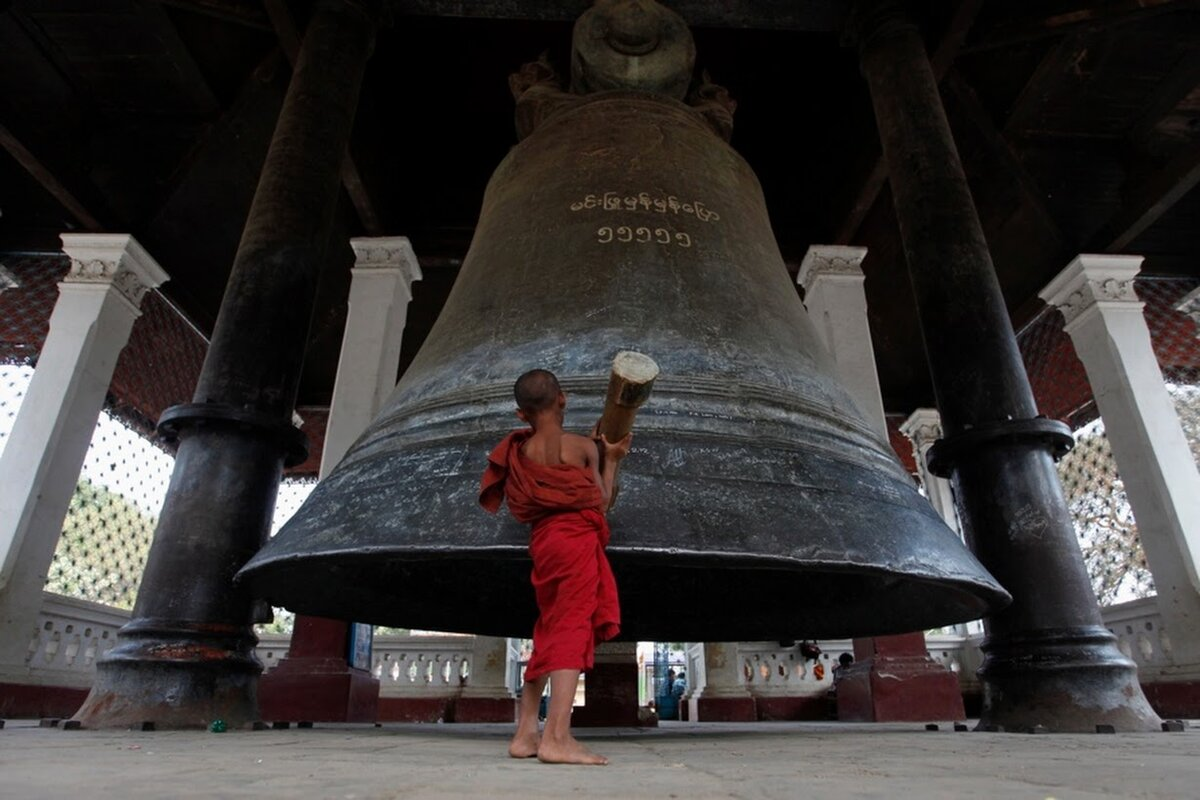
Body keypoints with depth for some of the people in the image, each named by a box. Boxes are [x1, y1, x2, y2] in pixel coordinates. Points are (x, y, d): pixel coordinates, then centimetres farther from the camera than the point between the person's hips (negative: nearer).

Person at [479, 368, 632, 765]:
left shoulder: (517, 452, 9)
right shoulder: (582, 446, -4)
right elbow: (601, 501, 3)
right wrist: (611, 458, 16)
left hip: (543, 543, 6)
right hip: (577, 540, -6)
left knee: (549, 633, 14)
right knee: (573, 629, -10)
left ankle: (525, 734, 17)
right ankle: (557, 737, -17)